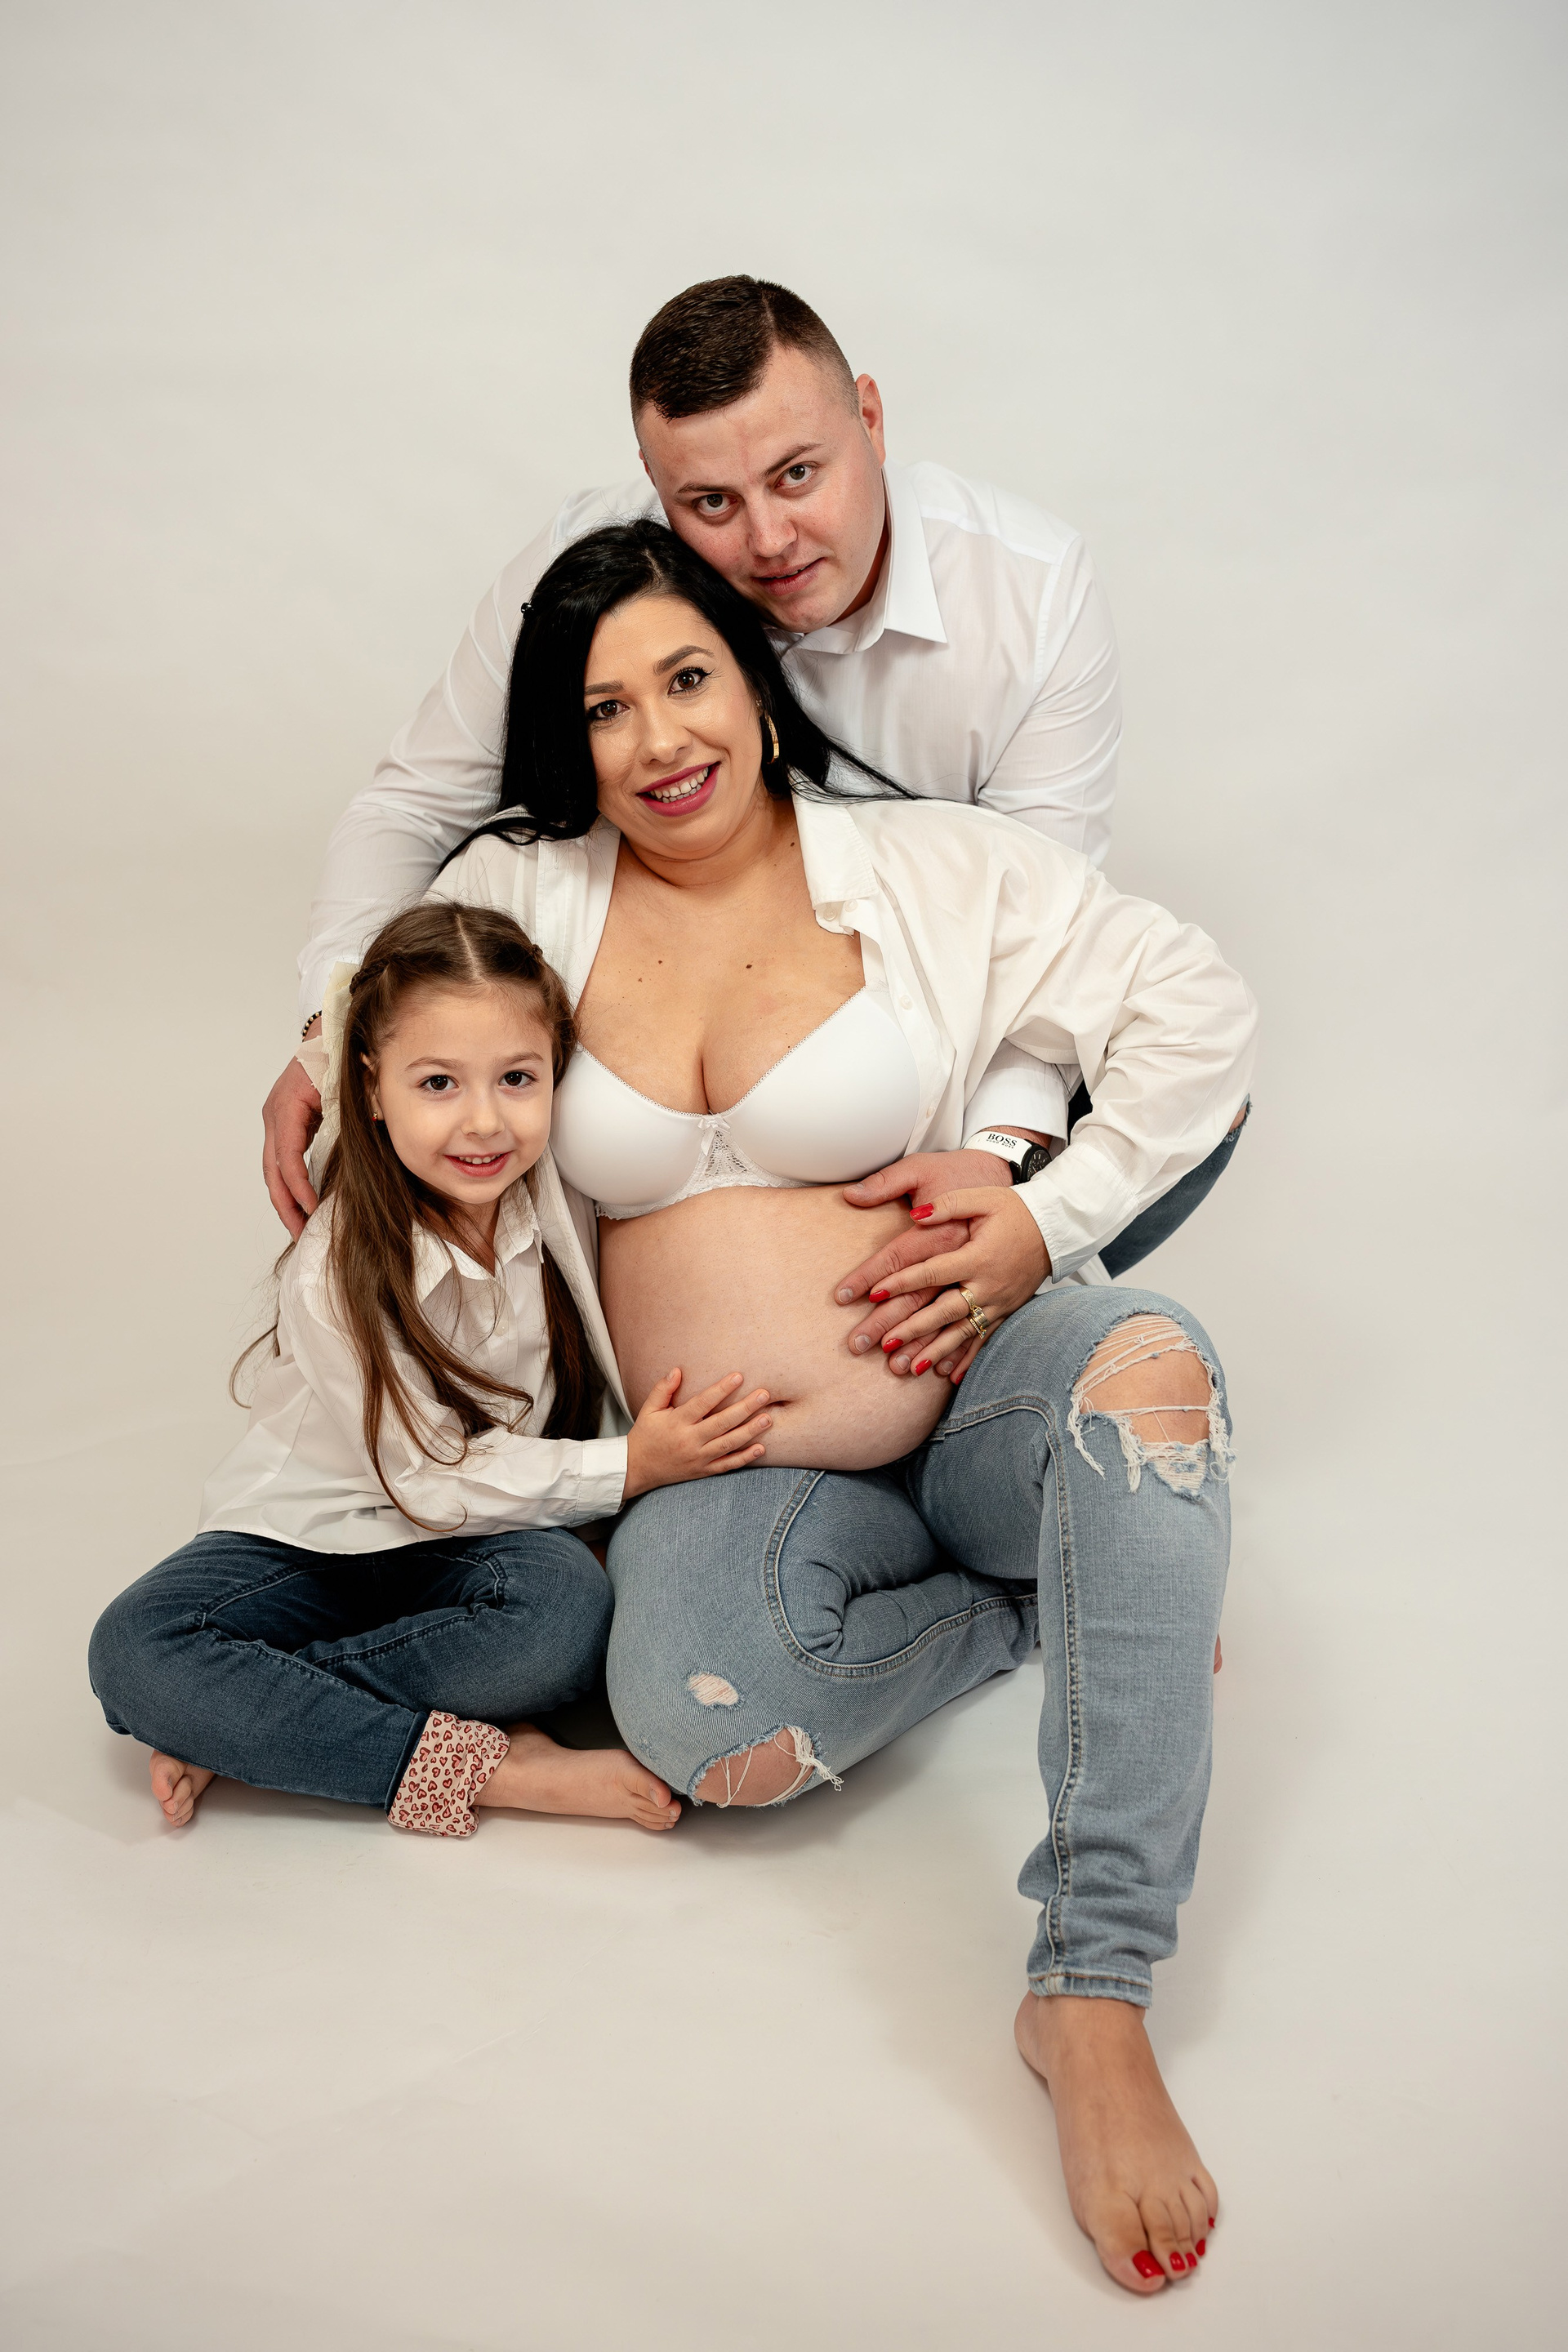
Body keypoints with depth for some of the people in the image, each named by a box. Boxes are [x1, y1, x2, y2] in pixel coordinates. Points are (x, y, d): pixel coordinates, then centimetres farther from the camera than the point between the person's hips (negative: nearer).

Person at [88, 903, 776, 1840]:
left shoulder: (559, 1195, -11)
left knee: (569, 1614, -33)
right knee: (135, 1654, -28)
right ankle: (488, 1768, -30)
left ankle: (242, 1722, -19)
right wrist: (630, 1470, -23)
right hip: (322, 1538, -2)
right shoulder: (338, 1276, -23)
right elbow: (434, 1480, -18)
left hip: (486, 1538, 2)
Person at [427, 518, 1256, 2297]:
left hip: (975, 1391, 0)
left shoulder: (928, 867, -2)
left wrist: (1049, 1225, -8)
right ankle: (1060, 1601, -3)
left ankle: (1091, 2001, -34)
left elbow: (1199, 1012, 0)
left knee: (1152, 1364, -37)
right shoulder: (518, 896, 4)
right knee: (712, 1731, -33)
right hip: (728, 1465, 1)